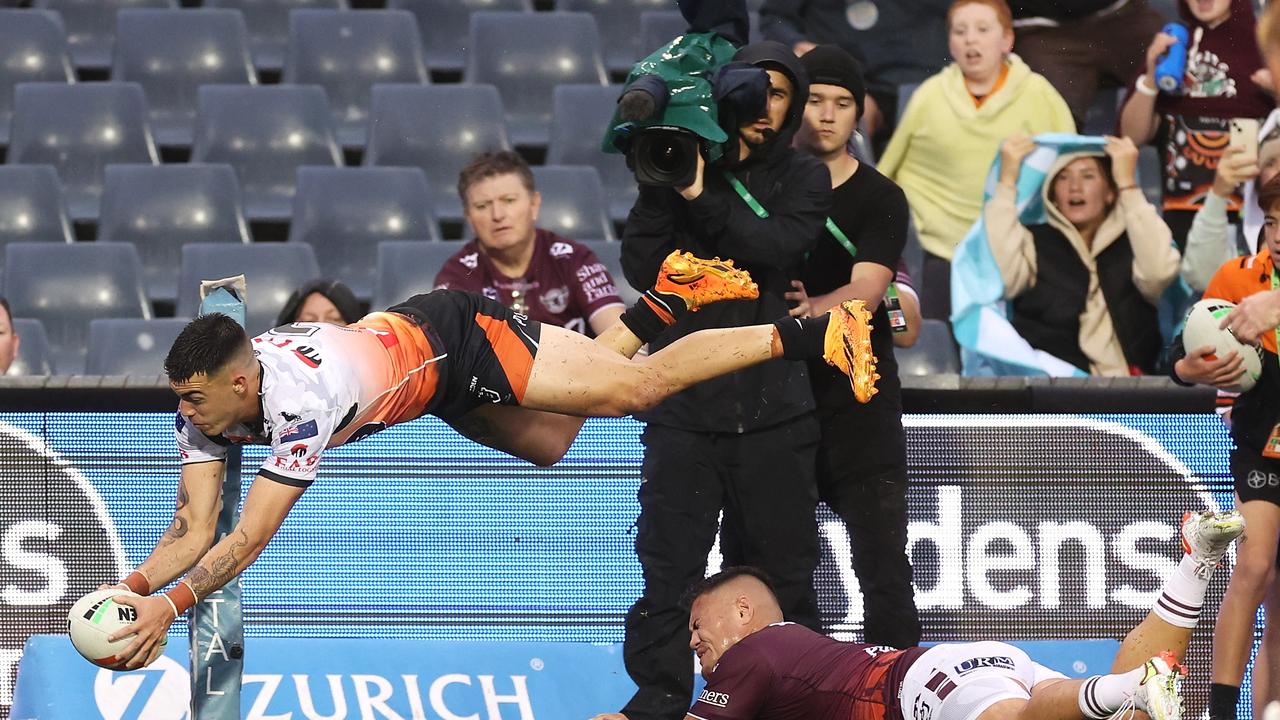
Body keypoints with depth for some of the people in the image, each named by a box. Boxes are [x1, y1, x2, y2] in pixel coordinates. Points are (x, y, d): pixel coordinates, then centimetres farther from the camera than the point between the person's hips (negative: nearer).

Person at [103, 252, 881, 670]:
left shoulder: (301, 400, -39)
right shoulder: (204, 404, -17)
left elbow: (249, 538, -39)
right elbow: (195, 530, -15)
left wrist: (173, 604, -44)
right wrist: (130, 587, -30)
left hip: (455, 339, -7)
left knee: (637, 386, -4)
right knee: (551, 444, 21)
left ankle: (811, 334, 7)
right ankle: (662, 300, 35)